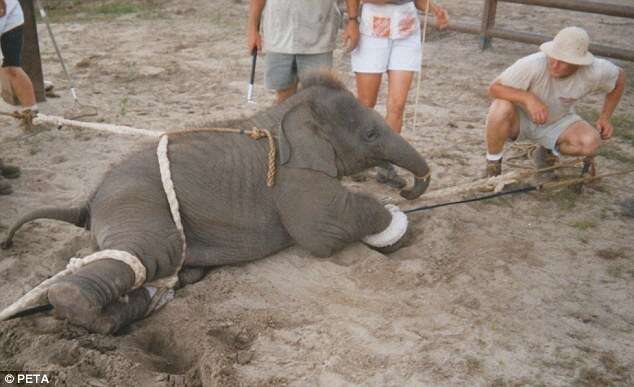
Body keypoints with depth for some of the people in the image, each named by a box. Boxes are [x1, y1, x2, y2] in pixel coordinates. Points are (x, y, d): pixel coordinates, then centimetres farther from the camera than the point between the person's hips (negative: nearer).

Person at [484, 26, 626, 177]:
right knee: (502, 108, -38)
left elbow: (619, 77, 0)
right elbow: (494, 88, -30)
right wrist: (528, 98, -46)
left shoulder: (594, 72, -22)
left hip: (556, 122, 3)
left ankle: (548, 151, 10)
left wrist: (605, 118, -5)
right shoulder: (533, 65, -34)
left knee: (591, 143, -24)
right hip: (520, 118, -3)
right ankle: (492, 164, -11)